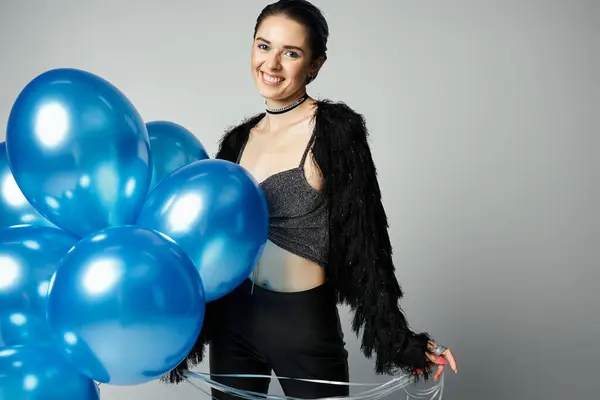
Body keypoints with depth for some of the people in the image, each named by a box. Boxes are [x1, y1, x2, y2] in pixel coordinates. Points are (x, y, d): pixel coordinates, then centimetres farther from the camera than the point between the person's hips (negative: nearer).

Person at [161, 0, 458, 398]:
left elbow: (362, 242, -11)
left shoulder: (336, 130, -11)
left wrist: (402, 344, -14)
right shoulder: (238, 140, 6)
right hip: (232, 319, 5)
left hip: (304, 322, -5)